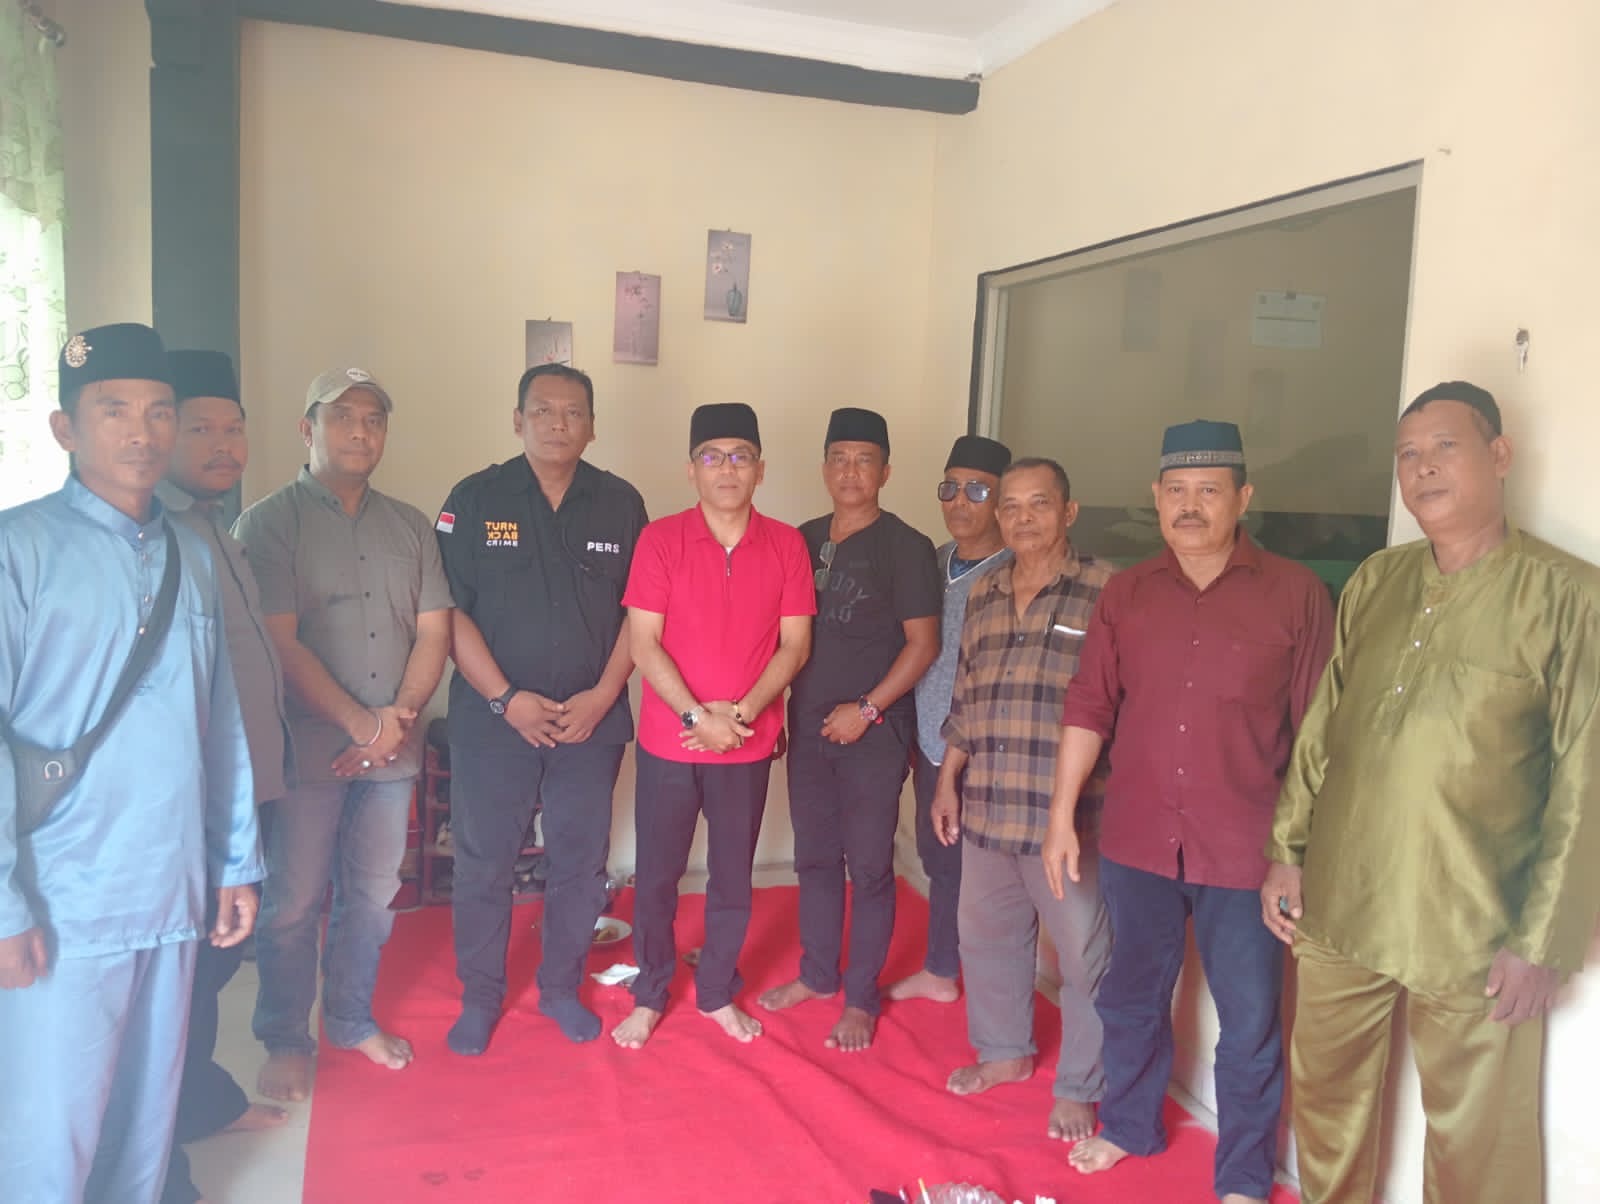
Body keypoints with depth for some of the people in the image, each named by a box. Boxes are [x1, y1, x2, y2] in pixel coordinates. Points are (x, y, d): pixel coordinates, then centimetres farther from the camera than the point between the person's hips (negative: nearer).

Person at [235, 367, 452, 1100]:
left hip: (392, 747, 4)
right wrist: (360, 721, -18)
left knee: (373, 894, 13)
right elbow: (281, 643, -11)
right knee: (292, 901, 4)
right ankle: (285, 1040, 23)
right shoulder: (269, 523, -3)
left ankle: (351, 1019, 31)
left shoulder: (410, 527, 10)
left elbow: (433, 632, 6)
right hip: (306, 745, -4)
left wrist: (399, 717, -9)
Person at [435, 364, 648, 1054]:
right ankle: (480, 997, 25)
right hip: (493, 720, -1)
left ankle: (562, 987, 29)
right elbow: (450, 610, -5)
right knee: (483, 864, 7)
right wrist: (506, 698, -12)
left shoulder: (621, 504, 4)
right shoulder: (475, 500, -2)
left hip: (591, 722, 2)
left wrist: (602, 696, -6)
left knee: (581, 864, 10)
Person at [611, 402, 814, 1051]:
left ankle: (718, 993, 32)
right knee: (656, 876, 10)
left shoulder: (786, 545, -1)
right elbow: (643, 642, -9)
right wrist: (698, 716, -17)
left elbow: (795, 644, -2)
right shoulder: (660, 539, -6)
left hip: (748, 746, 1)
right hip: (667, 742, -1)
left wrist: (740, 713, -14)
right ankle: (649, 997, 29)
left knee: (733, 878, 13)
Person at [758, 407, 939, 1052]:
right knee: (815, 856, 14)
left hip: (873, 728, -5)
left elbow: (923, 643, -8)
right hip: (808, 723, 5)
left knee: (868, 865, 2)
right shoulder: (805, 539, 9)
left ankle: (860, 998, 15)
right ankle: (818, 973, 30)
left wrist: (867, 709, -13)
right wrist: (780, 702, 7)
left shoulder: (906, 546, -7)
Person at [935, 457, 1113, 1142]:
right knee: (987, 936, 18)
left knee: (1084, 954, 5)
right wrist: (947, 782, 14)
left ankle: (1080, 1087, 24)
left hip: (1070, 815, -6)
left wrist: (1080, 805, -12)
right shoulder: (983, 597, 12)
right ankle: (1004, 1052, 39)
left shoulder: (1105, 591, -7)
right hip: (986, 809, 6)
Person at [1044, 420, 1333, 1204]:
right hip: (1136, 841, 3)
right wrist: (1061, 814, 1)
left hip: (1244, 851, -3)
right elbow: (1089, 707, 3)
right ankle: (1129, 1125, 42)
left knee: (1249, 1021, 10)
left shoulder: (1296, 594, -7)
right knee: (1132, 996, 20)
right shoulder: (1125, 594, 2)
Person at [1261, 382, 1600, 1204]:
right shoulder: (1374, 582, 7)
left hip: (1473, 934, -4)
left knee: (1473, 1137, 9)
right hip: (1336, 911, 5)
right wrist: (1286, 851, 9)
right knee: (1325, 1099, 18)